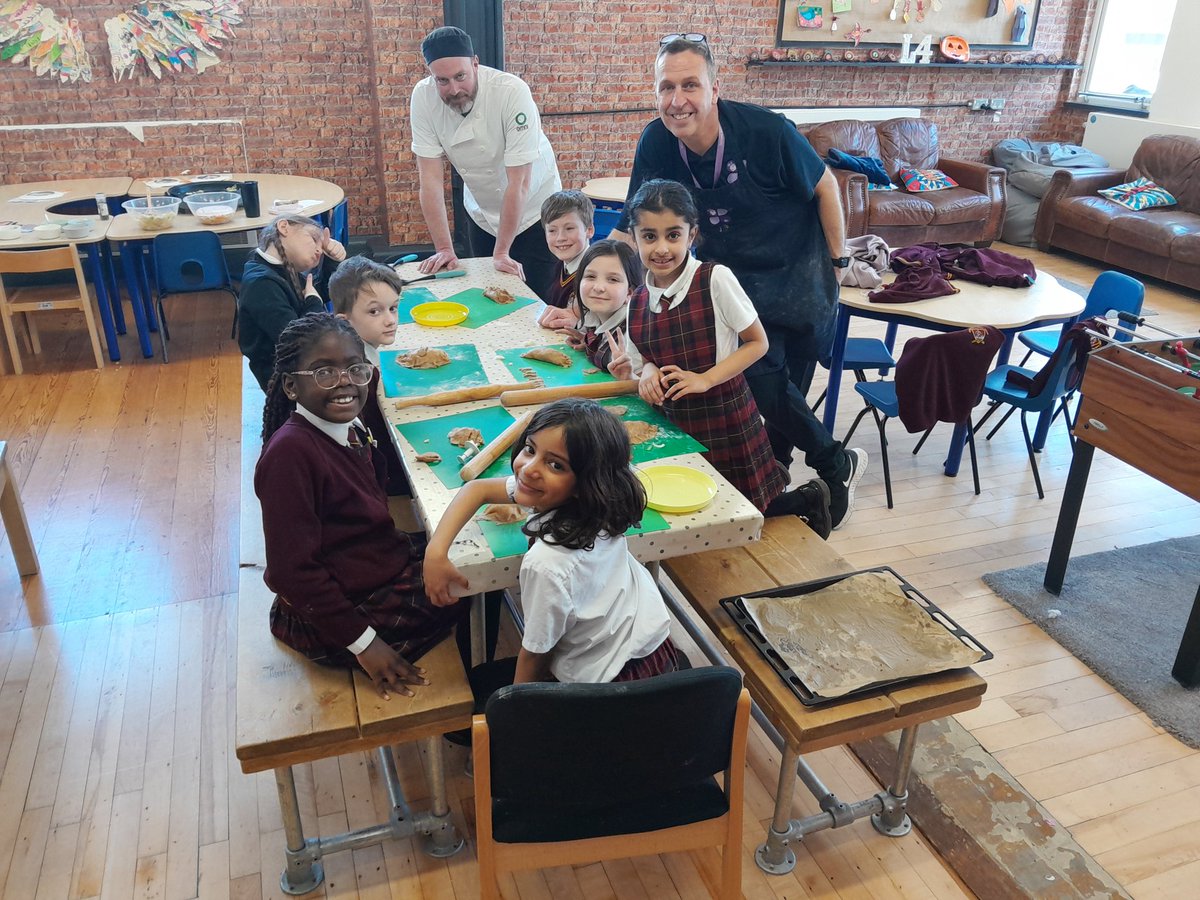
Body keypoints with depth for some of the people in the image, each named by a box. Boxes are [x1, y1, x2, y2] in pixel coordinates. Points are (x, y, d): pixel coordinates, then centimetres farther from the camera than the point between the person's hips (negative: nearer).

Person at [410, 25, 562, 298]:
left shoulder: (512, 92, -28)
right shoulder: (423, 97, -17)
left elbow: (519, 182, -26)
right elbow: (430, 176, -15)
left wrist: (501, 253, -23)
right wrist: (444, 249, -18)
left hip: (532, 211, -3)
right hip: (482, 213, 3)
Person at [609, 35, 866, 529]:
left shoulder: (766, 131, -25)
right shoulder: (656, 143, -16)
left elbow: (823, 186, -8)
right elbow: (629, 230, -10)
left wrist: (838, 259, -5)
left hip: (797, 277, -2)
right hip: (733, 279, 2)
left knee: (789, 387, 6)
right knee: (763, 383, -7)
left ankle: (773, 469, 34)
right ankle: (837, 463, 18)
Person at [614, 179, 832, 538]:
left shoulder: (715, 279, -17)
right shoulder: (638, 302, -1)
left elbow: (757, 342, -11)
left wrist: (706, 379, -21)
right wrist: (647, 372, -12)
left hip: (725, 422, -5)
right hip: (673, 425, 6)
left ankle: (809, 498, 32)